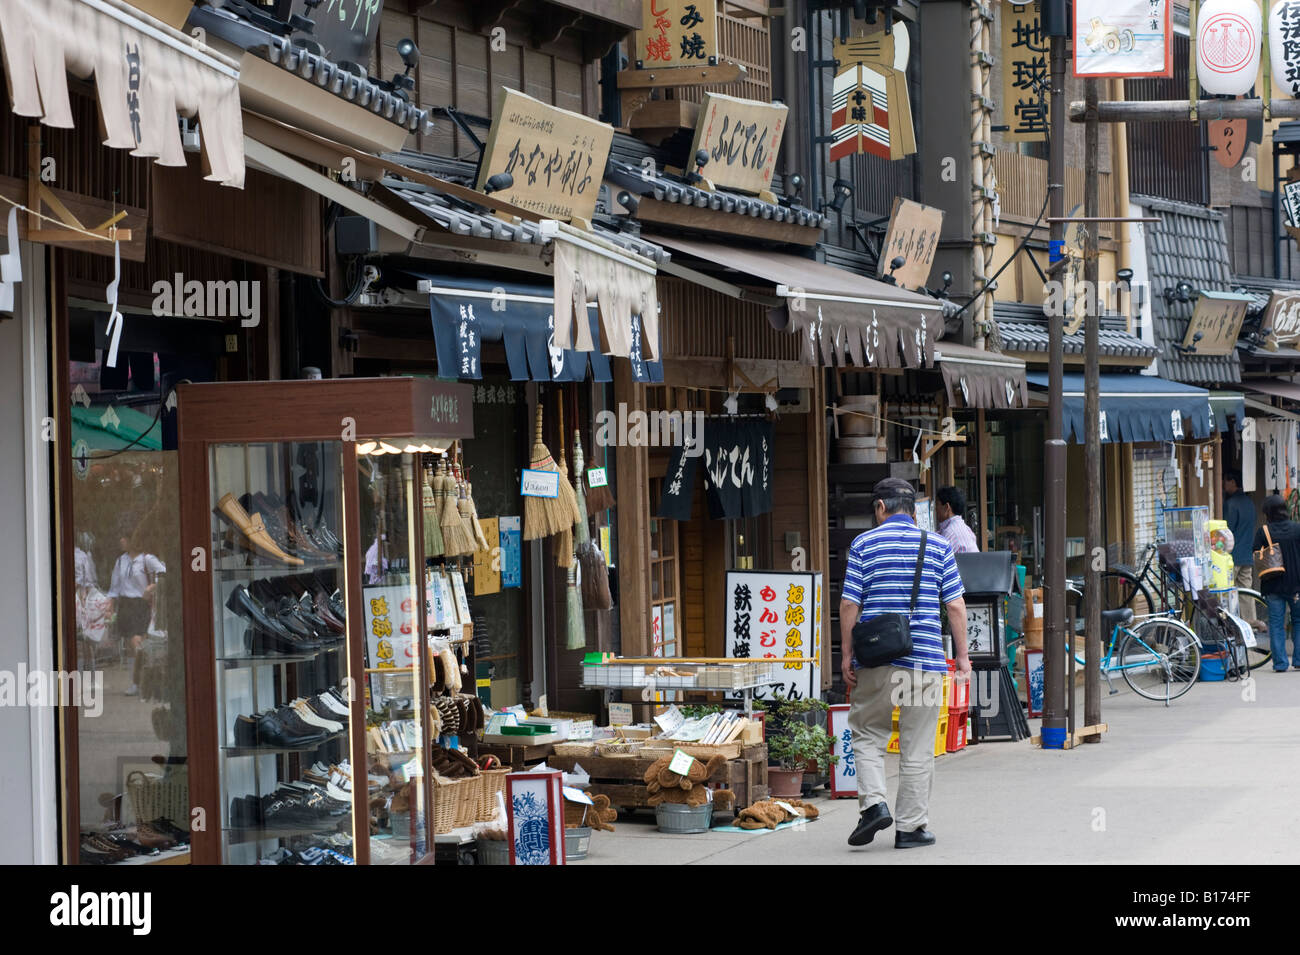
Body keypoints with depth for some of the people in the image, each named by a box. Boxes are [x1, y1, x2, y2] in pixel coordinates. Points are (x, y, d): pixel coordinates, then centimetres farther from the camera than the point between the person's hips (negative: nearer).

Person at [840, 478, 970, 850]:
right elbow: (955, 605, 1)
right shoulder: (938, 545, 4)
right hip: (925, 659, 1)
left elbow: (849, 604, -3)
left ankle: (873, 802, -4)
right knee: (917, 748, 6)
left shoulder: (864, 544, 1)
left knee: (867, 734, 15)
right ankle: (910, 826, 9)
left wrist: (846, 655, 3)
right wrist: (962, 655, 8)